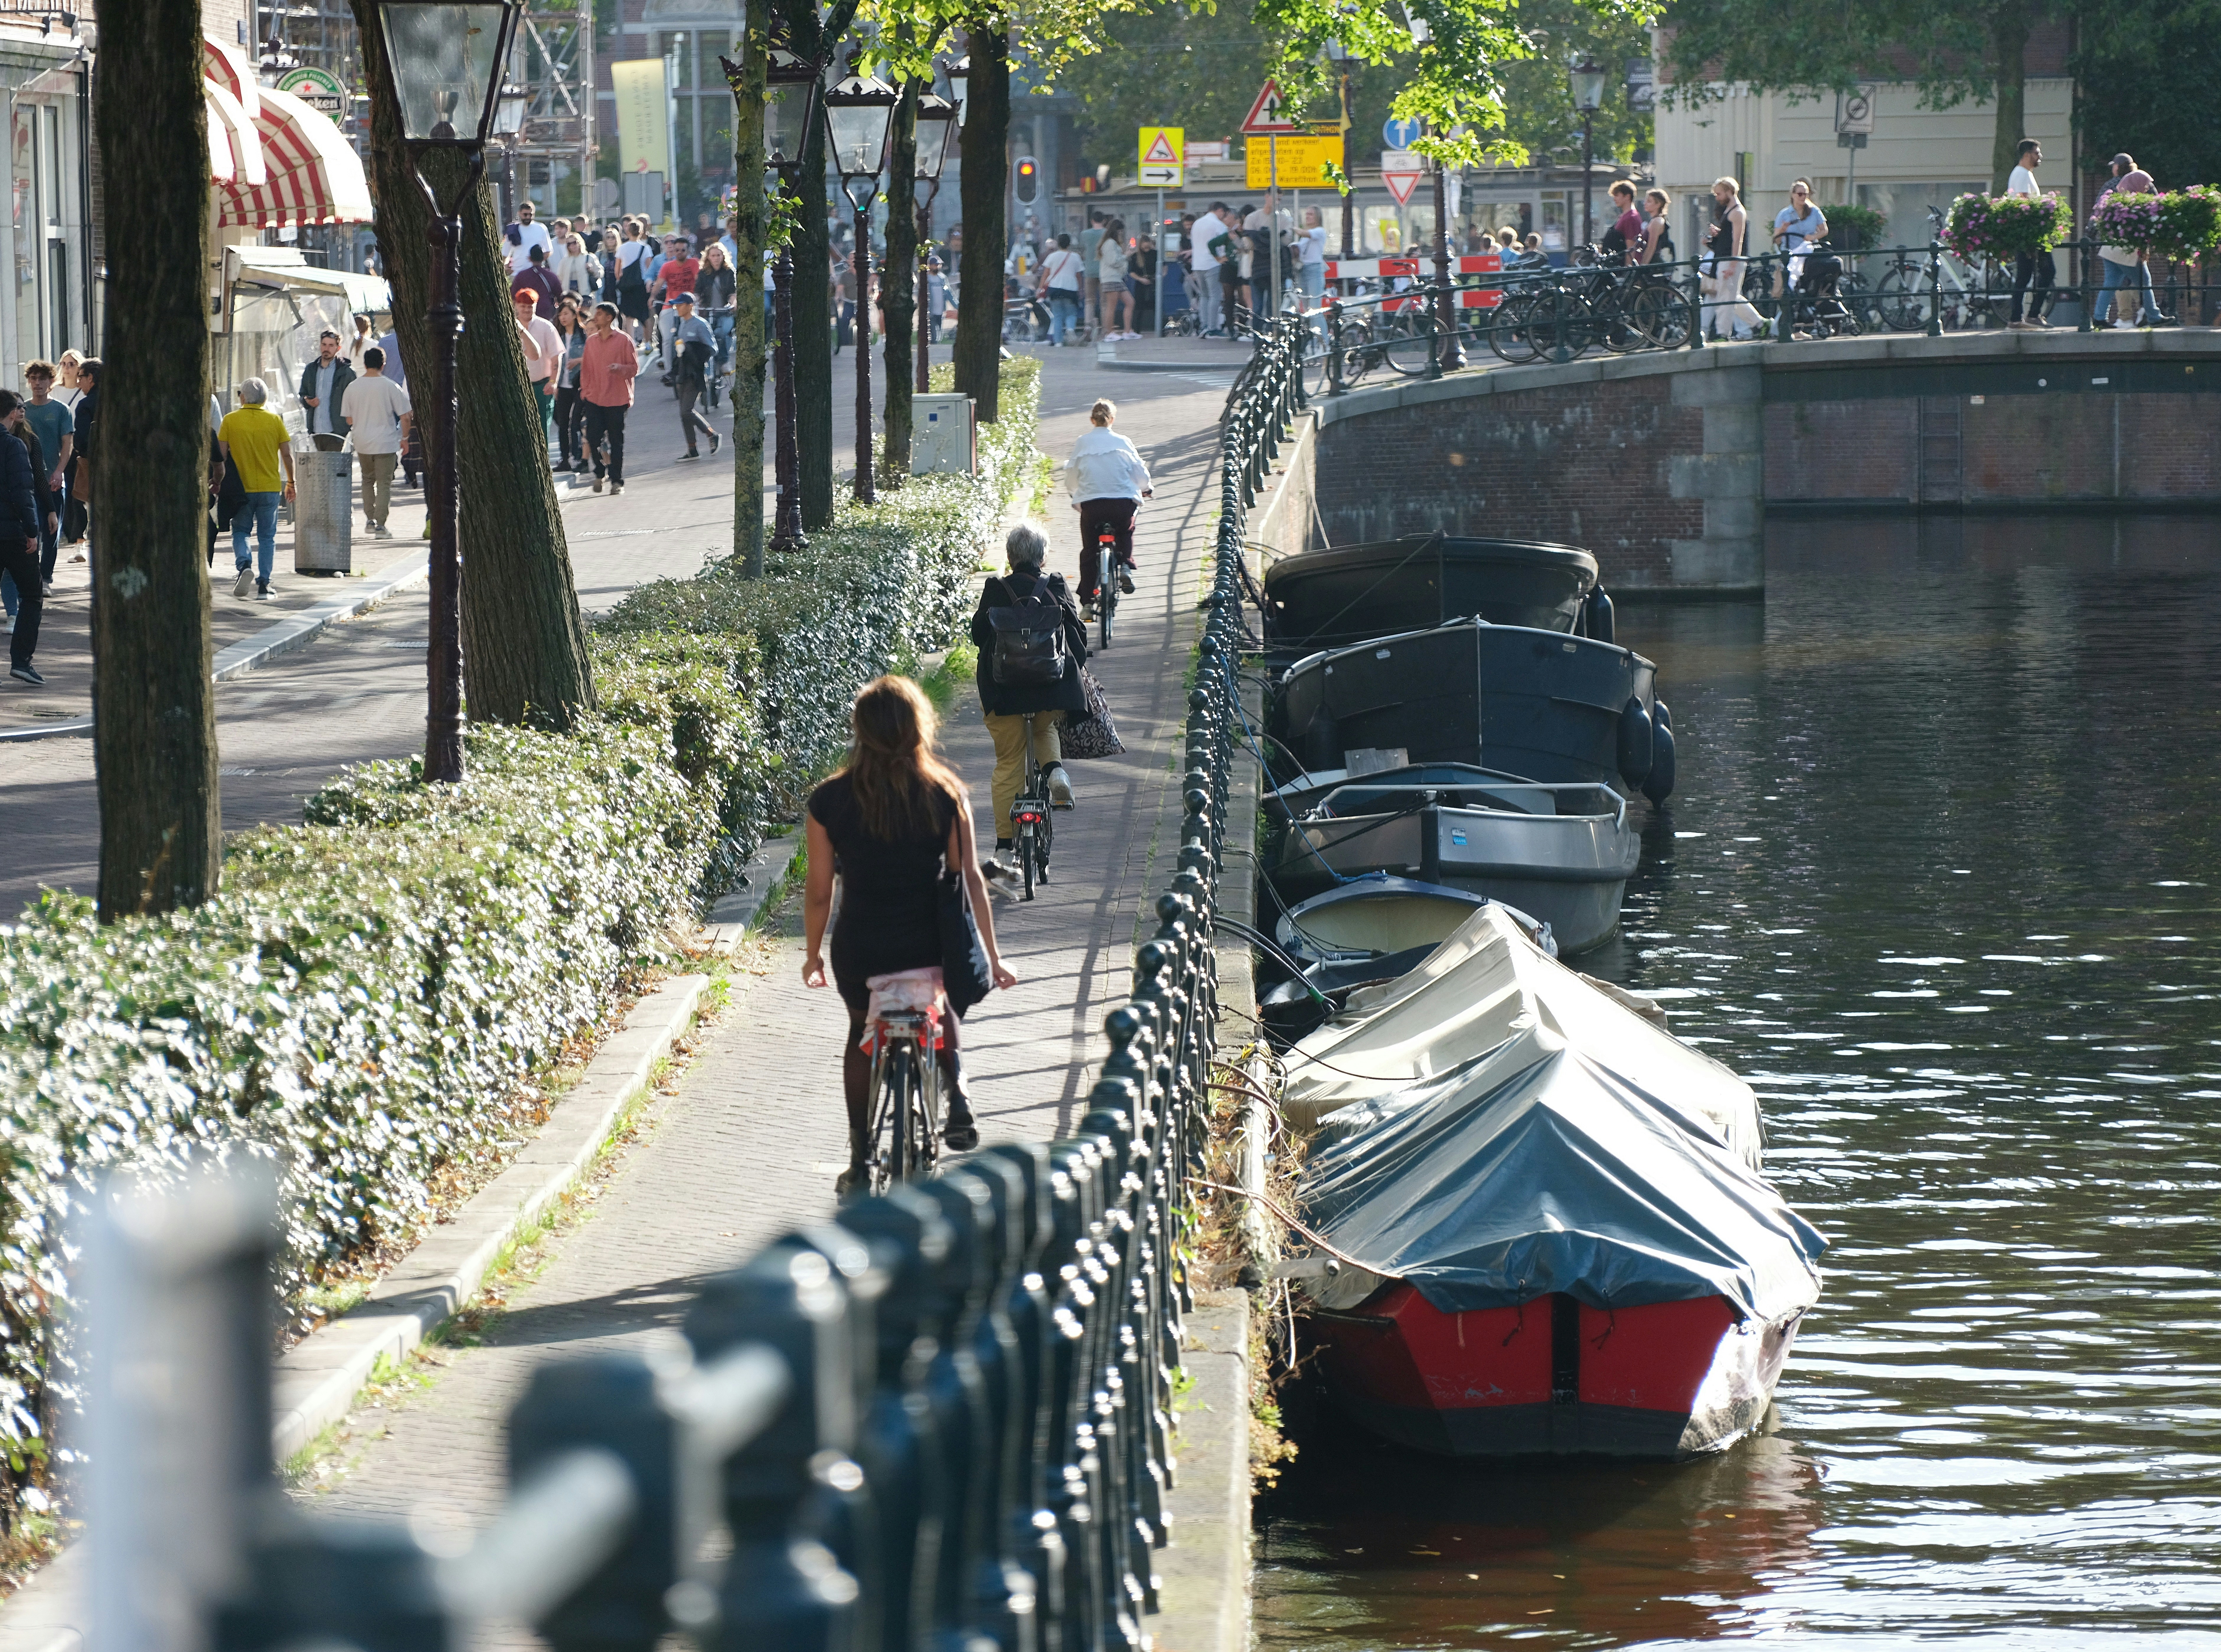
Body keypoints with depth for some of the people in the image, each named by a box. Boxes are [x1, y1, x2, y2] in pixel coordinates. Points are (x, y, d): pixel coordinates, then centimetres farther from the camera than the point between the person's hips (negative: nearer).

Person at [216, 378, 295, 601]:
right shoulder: (275, 420, -1)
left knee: (240, 532, 14)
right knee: (267, 537, 9)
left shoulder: (230, 420, -4)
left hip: (241, 488, -1)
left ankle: (244, 566, -12)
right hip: (270, 487, 1)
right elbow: (287, 455, 1)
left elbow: (221, 455, -5)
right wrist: (290, 483, 12)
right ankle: (263, 585, 4)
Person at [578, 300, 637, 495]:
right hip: (594, 398, 4)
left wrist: (620, 368, -22)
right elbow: (586, 368, 17)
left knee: (616, 442, 0)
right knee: (593, 438, -5)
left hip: (616, 399, -4)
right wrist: (585, 389, 8)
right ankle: (599, 473, 15)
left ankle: (617, 481, 6)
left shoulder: (623, 340, -2)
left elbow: (635, 367, -2)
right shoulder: (591, 341, 12)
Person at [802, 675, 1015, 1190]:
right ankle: (957, 1098, 13)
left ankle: (861, 1159, 26)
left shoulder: (830, 801, -7)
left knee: (862, 1032, 28)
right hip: (931, 947, 1)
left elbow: (820, 890, -2)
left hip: (860, 951, -1)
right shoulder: (945, 794, -7)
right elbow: (969, 878, -5)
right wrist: (992, 957, 4)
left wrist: (813, 956, 13)